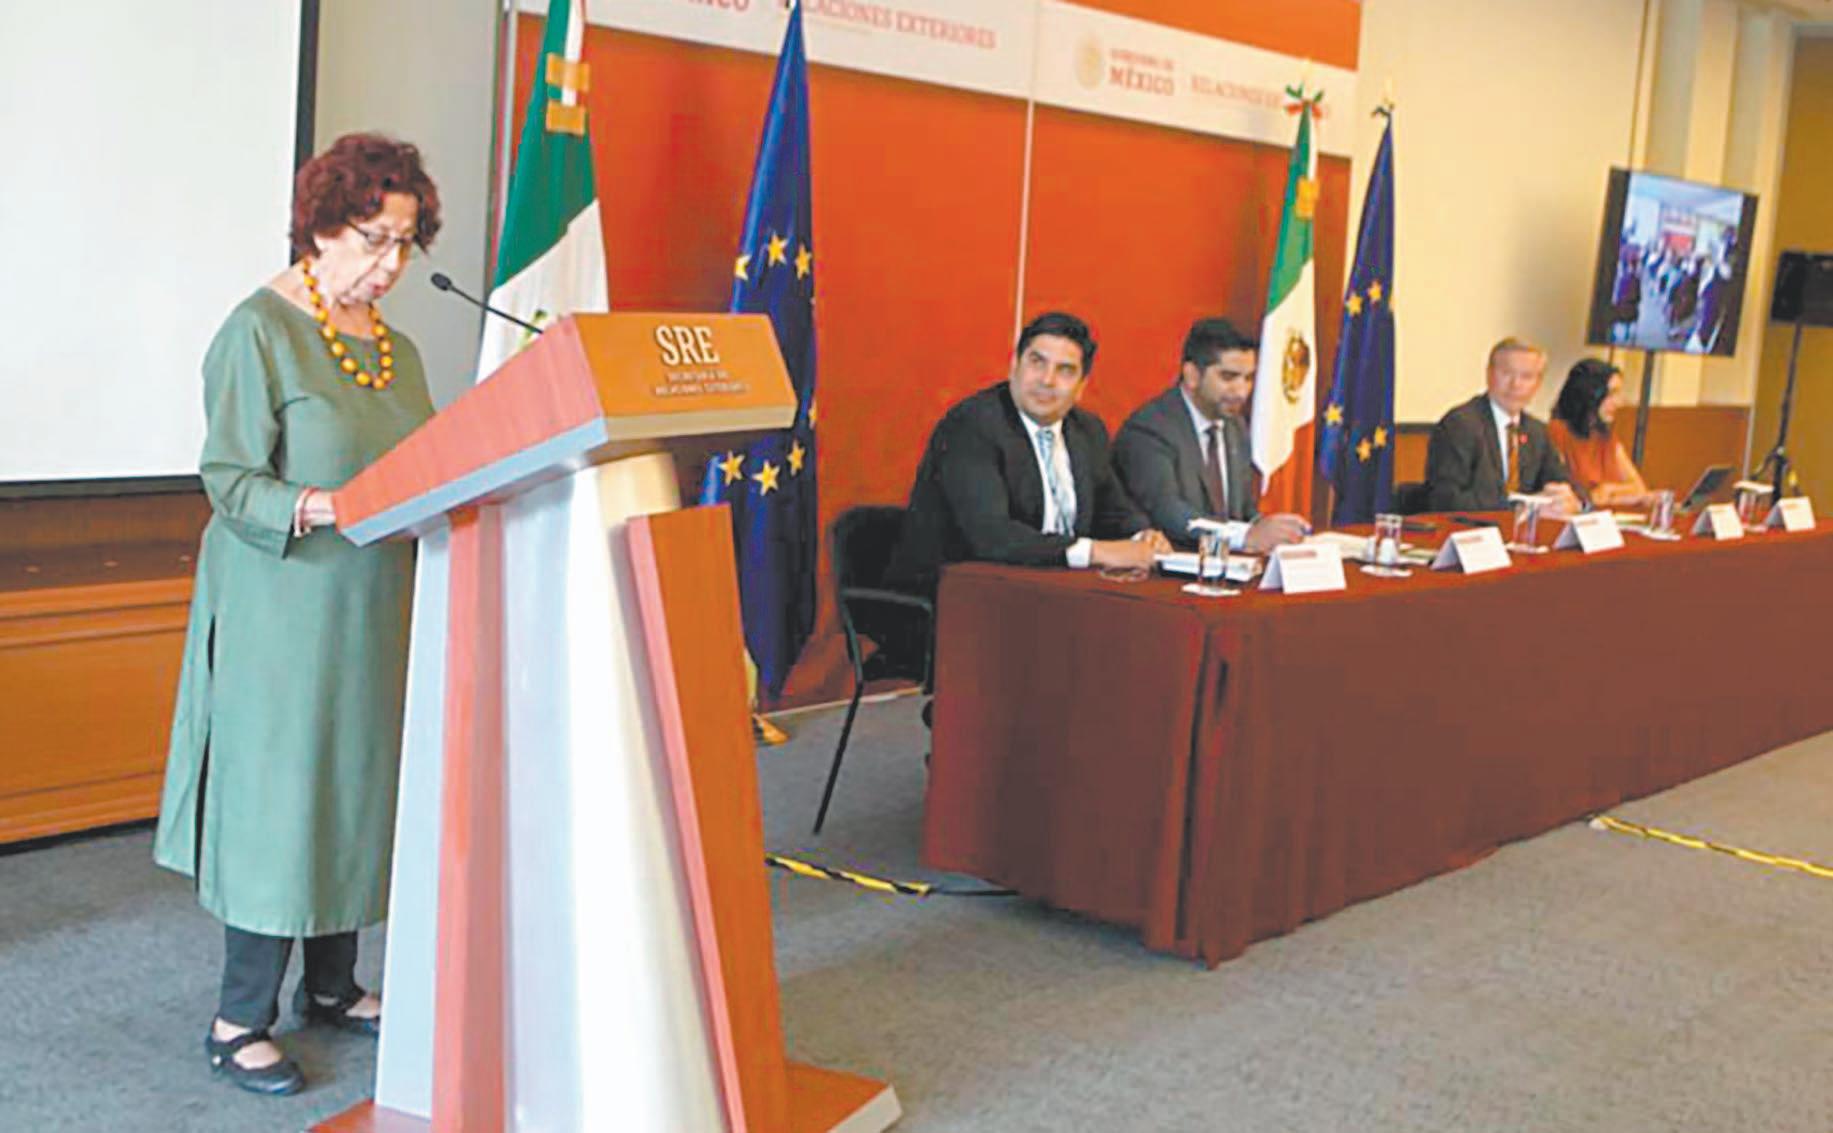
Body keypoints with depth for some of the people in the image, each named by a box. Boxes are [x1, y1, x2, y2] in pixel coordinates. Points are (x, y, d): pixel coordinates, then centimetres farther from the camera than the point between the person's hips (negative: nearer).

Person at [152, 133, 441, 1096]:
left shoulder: (395, 347, 13)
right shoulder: (259, 331, -9)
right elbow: (229, 478, -13)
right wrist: (314, 508, -30)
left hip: (372, 611, 7)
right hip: (282, 609, -7)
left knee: (358, 793, 12)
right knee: (278, 801, -3)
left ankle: (331, 986, 26)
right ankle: (240, 1022, 7)